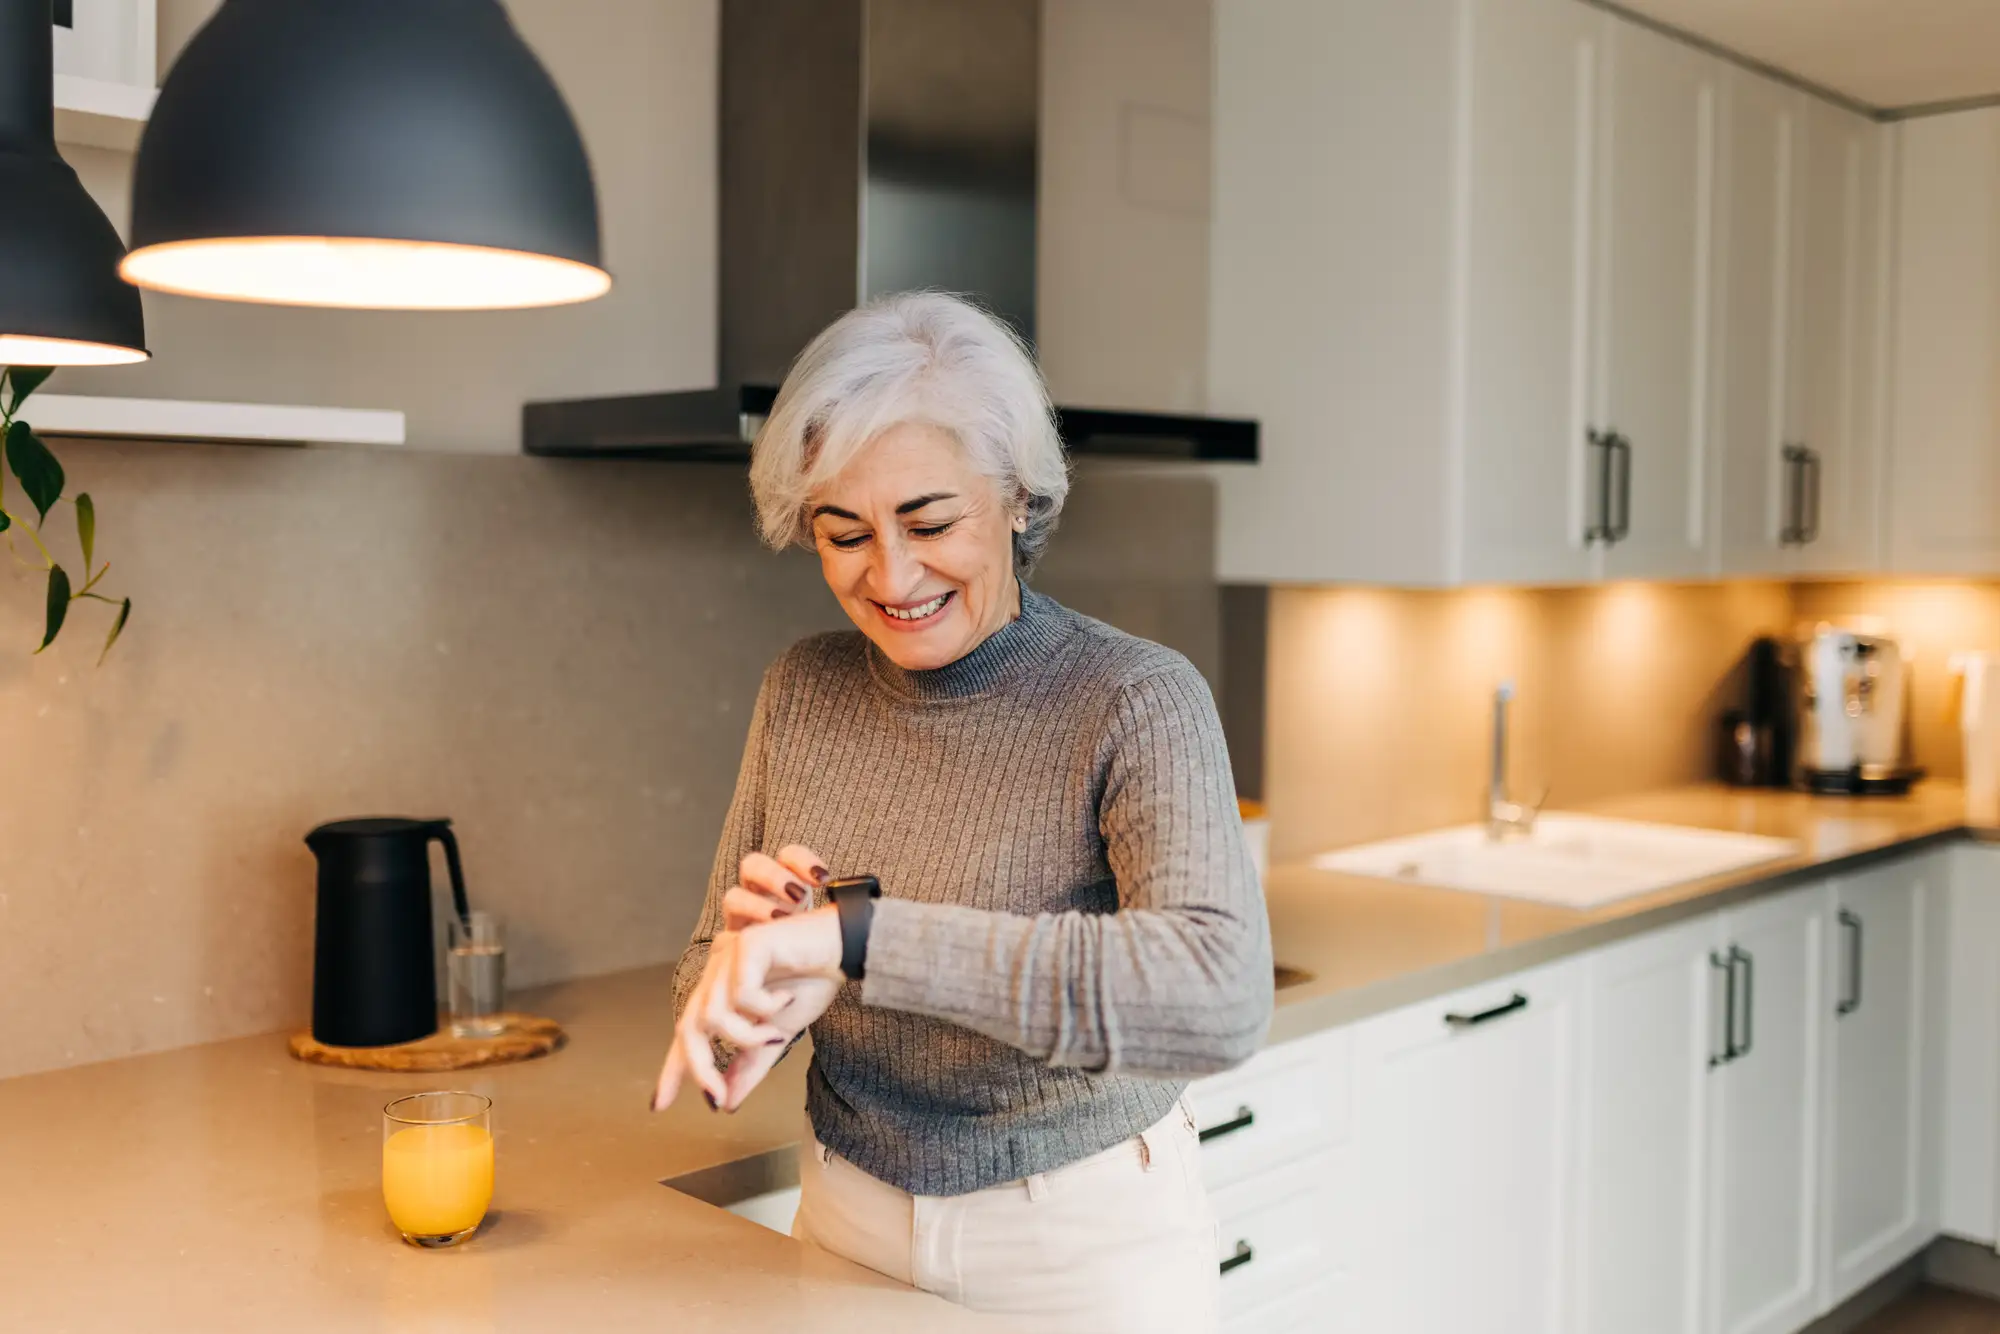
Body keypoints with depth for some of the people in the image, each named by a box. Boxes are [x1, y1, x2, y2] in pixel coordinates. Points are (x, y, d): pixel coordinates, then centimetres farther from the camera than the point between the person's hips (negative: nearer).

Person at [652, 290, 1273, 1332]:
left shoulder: (1135, 701, -19)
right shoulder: (802, 691, -4)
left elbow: (1221, 997, -36)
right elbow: (712, 999, 2)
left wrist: (856, 936, -40)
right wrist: (748, 945, -21)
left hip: (1084, 1249, -4)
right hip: (848, 1227, 4)